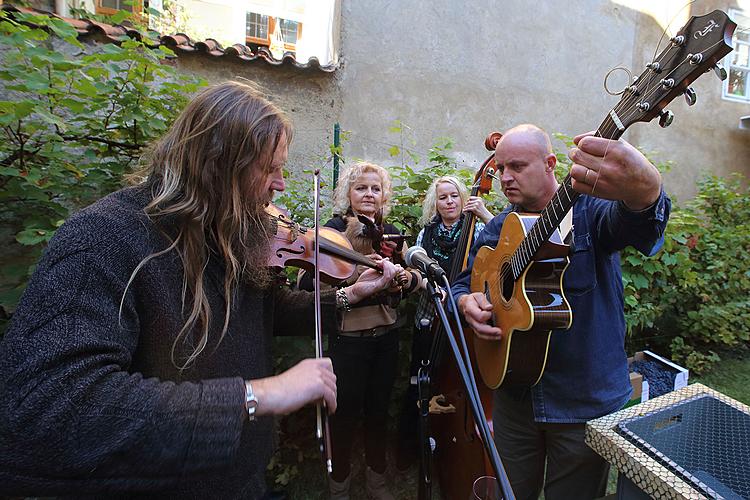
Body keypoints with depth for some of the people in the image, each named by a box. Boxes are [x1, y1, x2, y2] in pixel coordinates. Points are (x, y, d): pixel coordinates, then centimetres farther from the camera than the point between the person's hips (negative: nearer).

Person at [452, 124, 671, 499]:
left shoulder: (590, 209, -12)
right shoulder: (496, 229, 3)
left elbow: (637, 222, -35)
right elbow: (463, 284, 8)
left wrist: (642, 187, -58)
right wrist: (466, 301, -16)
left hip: (585, 400, -3)